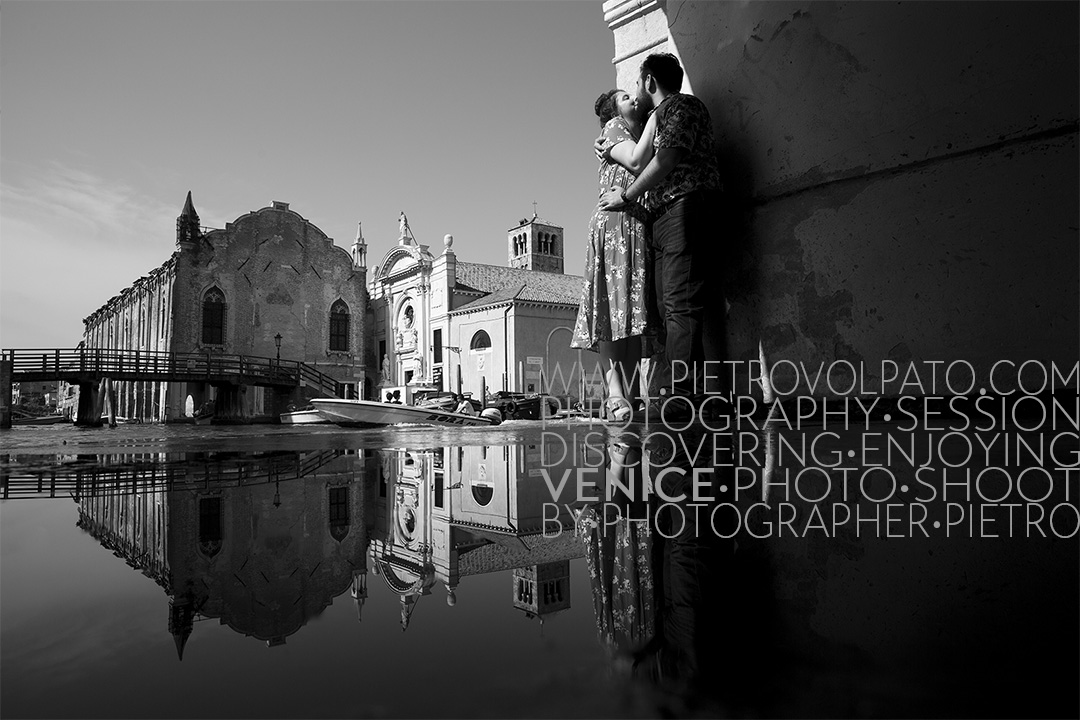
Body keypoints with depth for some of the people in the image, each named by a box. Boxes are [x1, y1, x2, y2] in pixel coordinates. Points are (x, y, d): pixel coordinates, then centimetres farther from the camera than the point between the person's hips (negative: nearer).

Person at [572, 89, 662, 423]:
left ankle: (629, 396, -10)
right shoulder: (613, 127, 14)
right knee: (612, 308, -18)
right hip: (616, 220, -7)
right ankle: (615, 392, -24)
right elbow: (636, 161, -5)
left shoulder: (646, 136, 34)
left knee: (635, 312, -5)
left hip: (642, 226, 7)